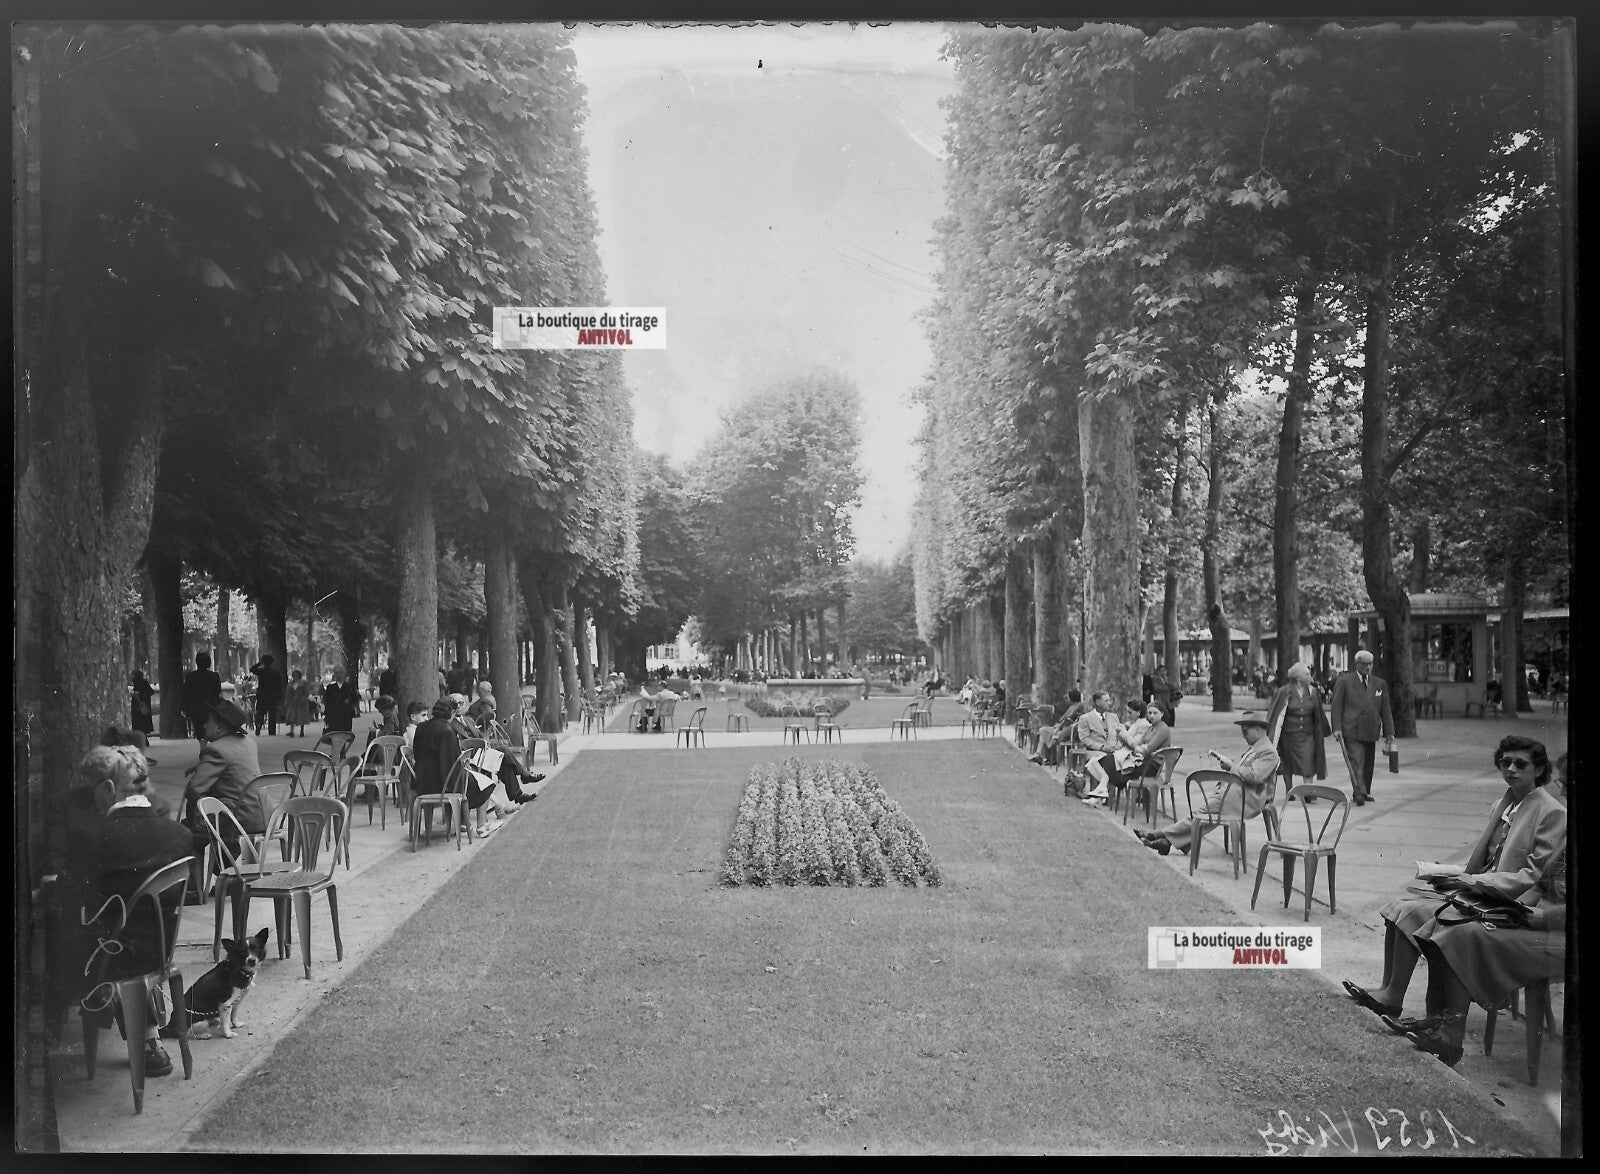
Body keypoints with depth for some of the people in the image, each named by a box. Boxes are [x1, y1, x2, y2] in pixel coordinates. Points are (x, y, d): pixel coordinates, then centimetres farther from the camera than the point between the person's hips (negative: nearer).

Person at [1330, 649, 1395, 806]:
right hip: (1351, 731, -4)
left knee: (1368, 764, 10)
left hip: (1371, 732, 4)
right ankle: (1360, 794, -18)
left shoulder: (1380, 684, 13)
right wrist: (1337, 728, -10)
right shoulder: (1344, 681, 2)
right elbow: (1337, 707, 0)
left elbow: (1385, 710, 14)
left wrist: (1389, 732, 9)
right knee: (1356, 763, -13)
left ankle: (1366, 793, 21)